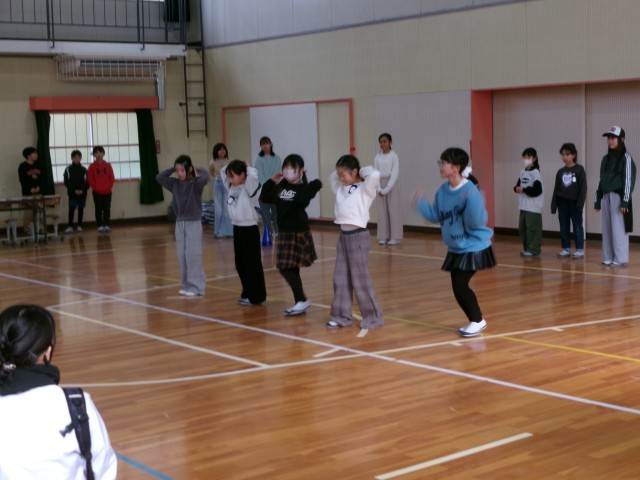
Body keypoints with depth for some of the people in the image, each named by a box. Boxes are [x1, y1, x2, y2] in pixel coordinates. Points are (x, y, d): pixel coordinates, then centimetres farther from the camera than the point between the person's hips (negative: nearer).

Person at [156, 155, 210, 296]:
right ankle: (186, 285, 16)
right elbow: (159, 177, 5)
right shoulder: (175, 183, 5)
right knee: (182, 256, 8)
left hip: (193, 223, -6)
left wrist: (200, 170, -12)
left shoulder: (196, 183, -11)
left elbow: (205, 179, -31)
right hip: (180, 223, 6)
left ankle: (196, 286, 1)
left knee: (193, 256, -6)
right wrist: (172, 169, 2)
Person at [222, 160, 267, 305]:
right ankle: (247, 293, 23)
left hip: (249, 229, -8)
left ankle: (256, 296, 6)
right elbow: (222, 171, 19)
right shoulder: (231, 187, 8)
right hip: (237, 228, 8)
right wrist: (235, 165, 6)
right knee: (240, 264, 13)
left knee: (252, 263, -1)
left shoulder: (249, 188, -13)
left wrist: (247, 167, -13)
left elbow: (253, 175, -32)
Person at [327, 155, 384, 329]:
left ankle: (374, 317, 8)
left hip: (358, 236, -8)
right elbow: (332, 177, 30)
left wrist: (364, 171, -10)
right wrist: (340, 173, 13)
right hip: (343, 236, 8)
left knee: (360, 280, -3)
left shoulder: (364, 188, -9)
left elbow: (375, 175, -28)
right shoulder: (341, 188, 12)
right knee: (340, 279, 9)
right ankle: (341, 316, 17)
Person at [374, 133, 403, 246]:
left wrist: (387, 189, -16)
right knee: (382, 212, 4)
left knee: (393, 211, -3)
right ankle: (383, 237, 9)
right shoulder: (377, 157, 6)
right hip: (381, 185, 4)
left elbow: (395, 174, -11)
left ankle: (395, 237, 1)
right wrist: (379, 189, -9)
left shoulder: (394, 156, -5)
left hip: (392, 185, -4)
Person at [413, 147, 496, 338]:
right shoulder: (443, 191, 0)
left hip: (474, 247, -8)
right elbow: (436, 217, 8)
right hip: (456, 248, 8)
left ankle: (478, 321, 11)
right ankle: (476, 320, 28)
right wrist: (420, 203, 0)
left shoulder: (470, 191, -23)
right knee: (458, 286, 10)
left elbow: (477, 222, -28)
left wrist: (472, 202, -42)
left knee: (459, 284, -9)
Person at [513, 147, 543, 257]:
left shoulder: (536, 173, -11)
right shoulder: (523, 172, 13)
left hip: (533, 206, -8)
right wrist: (517, 188, -5)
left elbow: (537, 190, -17)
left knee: (532, 228, -7)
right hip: (524, 206, 8)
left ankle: (534, 250, -2)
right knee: (522, 227, 11)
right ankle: (527, 248, 22)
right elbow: (518, 185, 18)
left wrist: (524, 190, -17)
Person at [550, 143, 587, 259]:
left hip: (574, 202, -5)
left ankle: (580, 249, 5)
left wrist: (580, 203, -15)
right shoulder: (560, 172, 8)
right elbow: (556, 189, 9)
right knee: (564, 227, 8)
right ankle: (566, 249, 15)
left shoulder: (579, 170, -5)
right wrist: (554, 205, 5)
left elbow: (583, 188, -9)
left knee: (577, 226, 1)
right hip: (562, 203, 5)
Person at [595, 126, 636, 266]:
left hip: (618, 196, -6)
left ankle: (620, 258, -1)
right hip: (606, 196, 7)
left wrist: (625, 201, -17)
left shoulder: (626, 158, -5)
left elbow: (629, 180, -11)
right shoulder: (606, 159, 15)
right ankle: (608, 257, 13)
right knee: (607, 228, 7)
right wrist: (598, 199, 15)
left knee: (618, 228, -6)